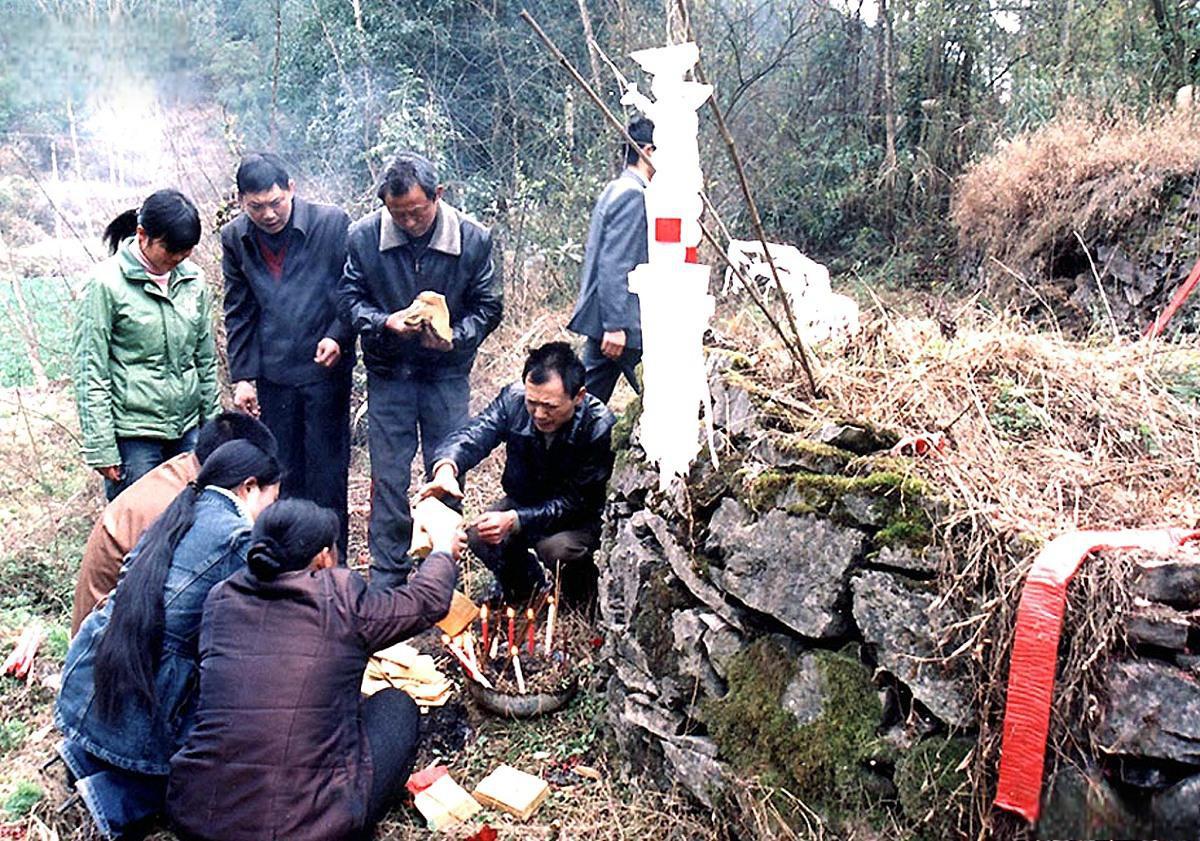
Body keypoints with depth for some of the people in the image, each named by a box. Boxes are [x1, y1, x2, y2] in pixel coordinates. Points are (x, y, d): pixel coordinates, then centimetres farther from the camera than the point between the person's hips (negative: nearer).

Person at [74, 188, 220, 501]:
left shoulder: (192, 279, 6)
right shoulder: (107, 283, -8)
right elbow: (90, 373, -7)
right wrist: (101, 448, -9)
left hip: (188, 429, 5)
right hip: (133, 437, -4)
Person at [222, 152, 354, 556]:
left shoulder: (332, 223, -8)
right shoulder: (235, 238, 4)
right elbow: (238, 314, 10)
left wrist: (338, 336, -14)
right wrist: (242, 376, 6)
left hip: (326, 368, -3)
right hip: (271, 375, 3)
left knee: (326, 472, 4)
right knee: (280, 473, 11)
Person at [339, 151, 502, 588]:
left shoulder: (472, 238, -11)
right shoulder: (363, 236, -10)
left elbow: (488, 306, -2)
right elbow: (348, 298, 0)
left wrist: (455, 337, -20)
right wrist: (385, 322, -20)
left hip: (448, 372, 0)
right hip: (388, 372, 0)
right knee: (388, 477, 5)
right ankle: (387, 577, 19)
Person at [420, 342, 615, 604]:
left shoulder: (600, 428, -30)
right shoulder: (514, 399, -19)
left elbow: (575, 502, -28)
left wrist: (515, 521, -41)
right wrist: (446, 468, -54)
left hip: (581, 518, -4)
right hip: (523, 501, 4)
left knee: (556, 548, -33)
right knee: (480, 537, -22)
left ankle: (582, 600, 3)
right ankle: (527, 587, 11)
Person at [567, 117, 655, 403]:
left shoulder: (616, 189, 17)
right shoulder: (632, 195, -14)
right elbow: (613, 266, -22)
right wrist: (616, 325, -23)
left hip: (604, 319, 10)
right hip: (617, 320, -10)